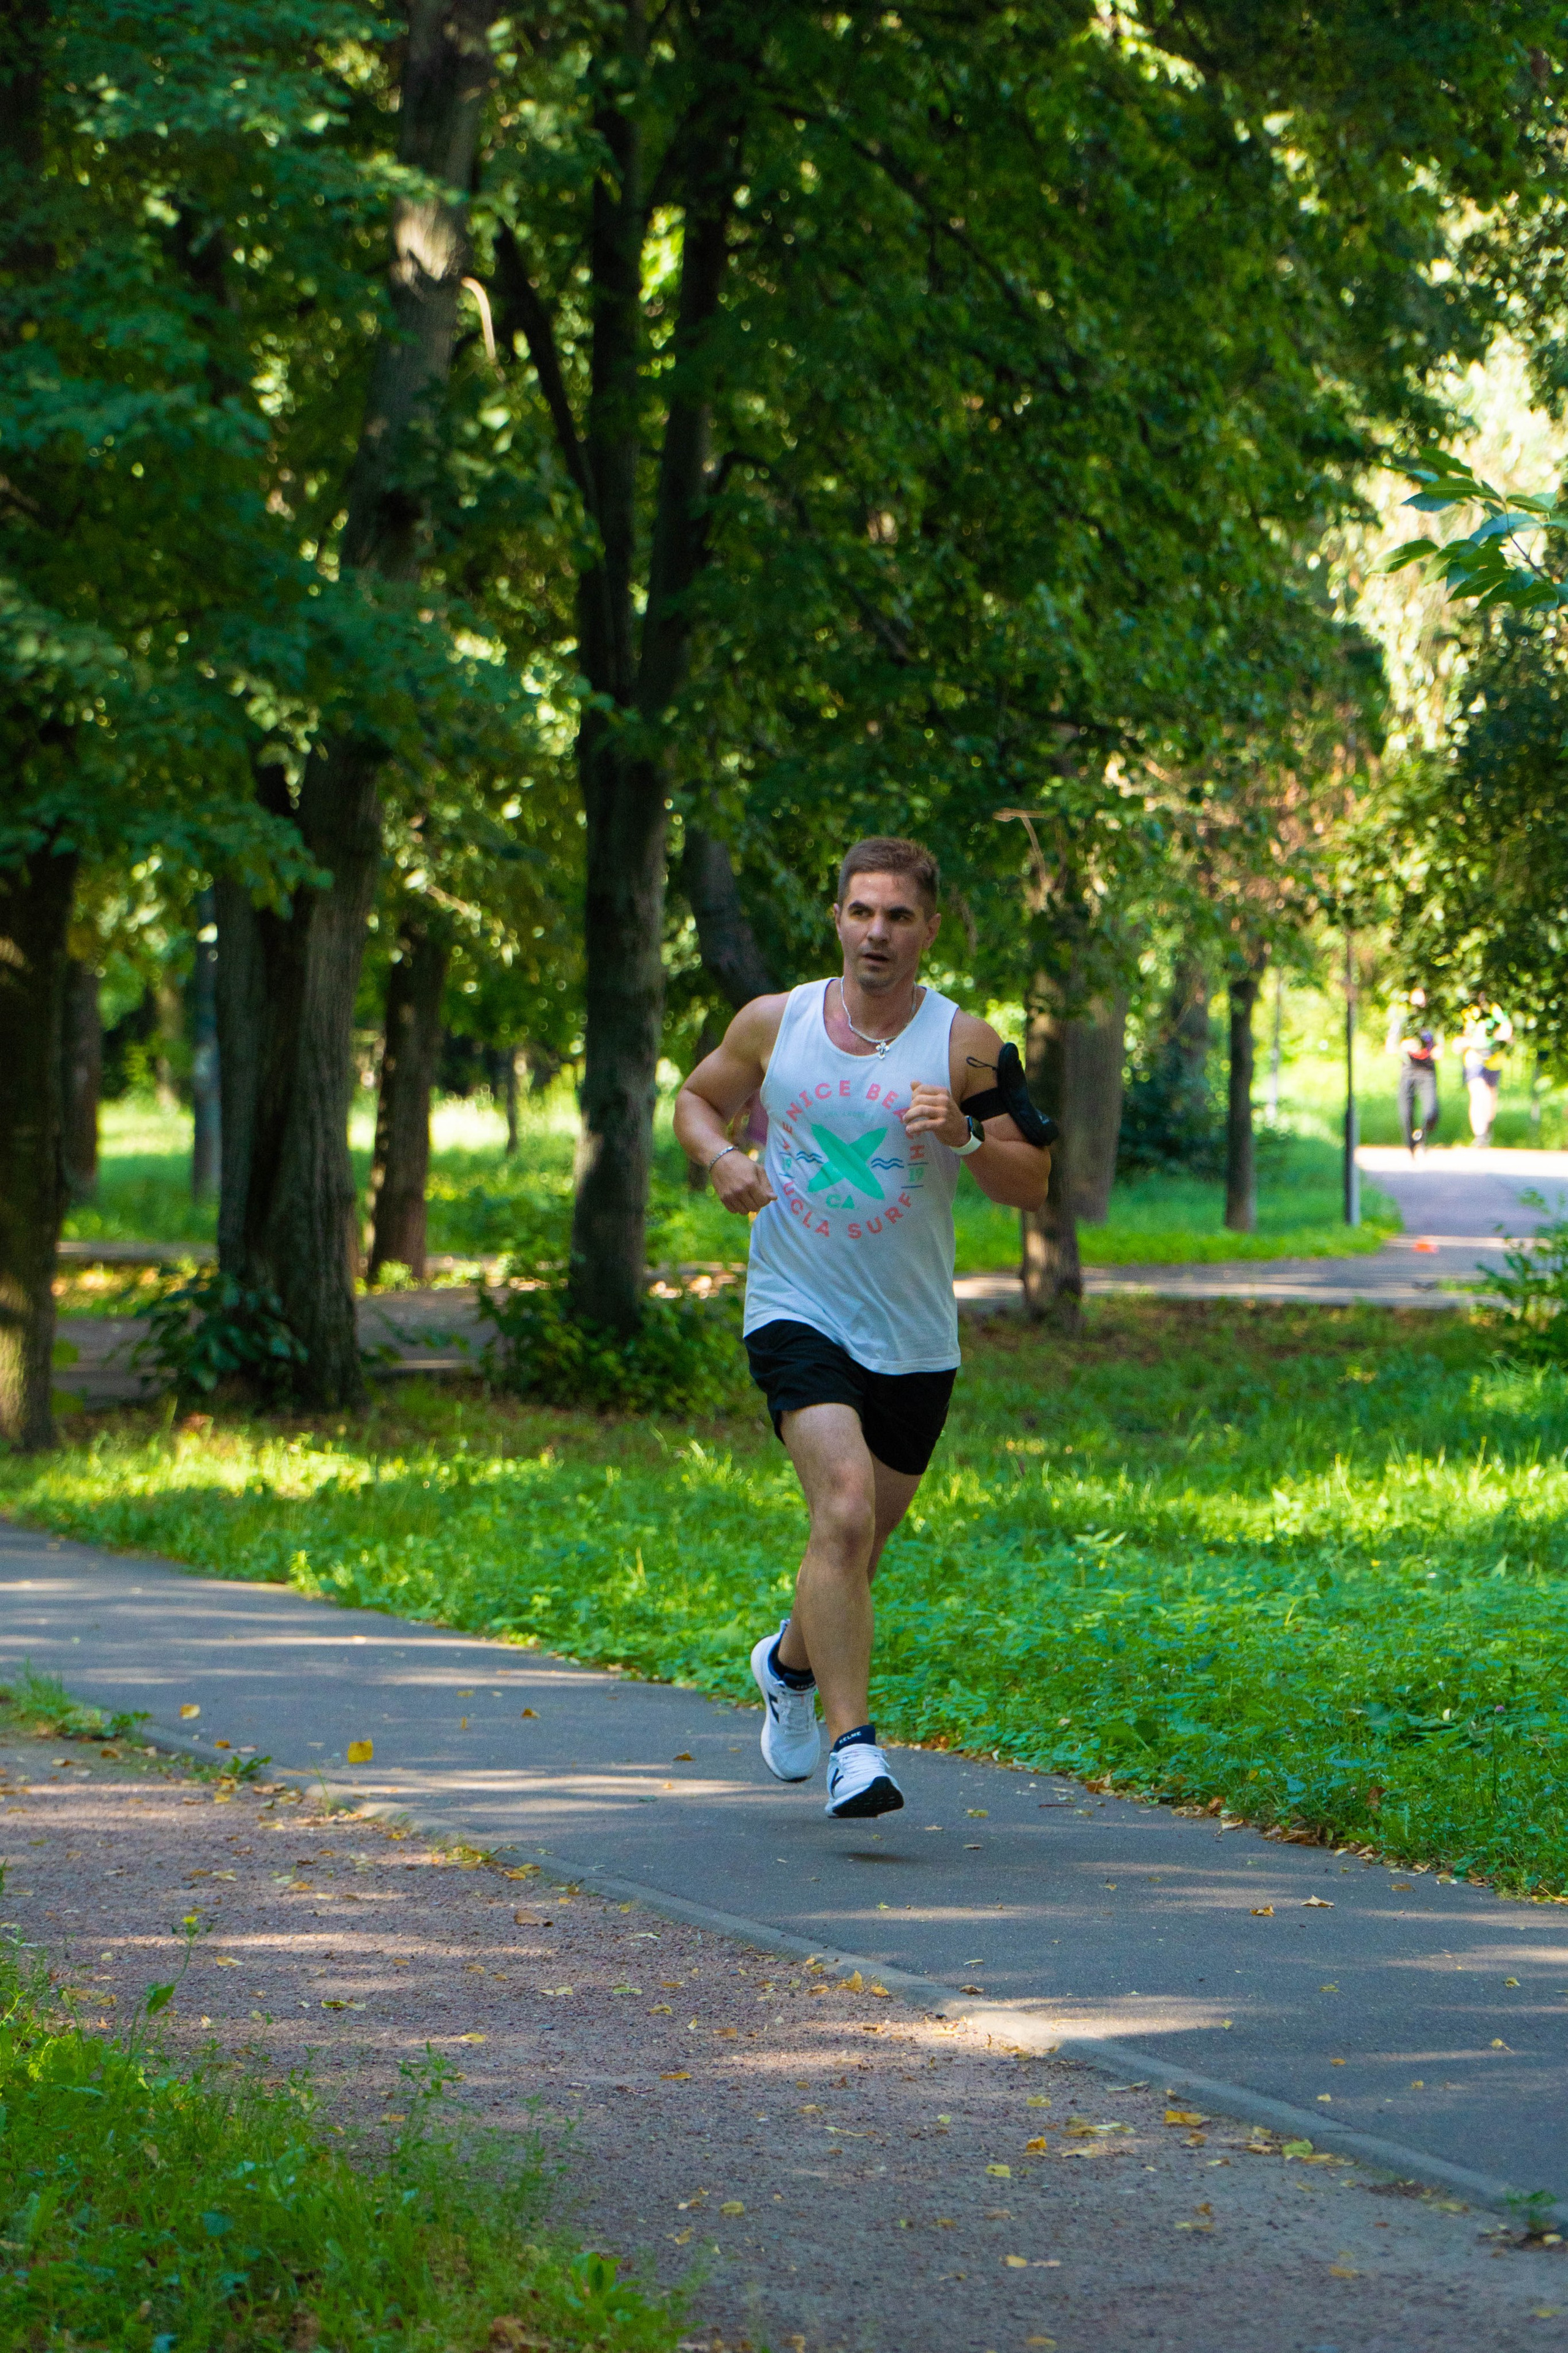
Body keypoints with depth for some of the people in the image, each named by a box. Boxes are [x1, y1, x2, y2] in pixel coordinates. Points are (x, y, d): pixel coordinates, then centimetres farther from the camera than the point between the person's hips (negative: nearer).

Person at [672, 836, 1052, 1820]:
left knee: (866, 1537, 15)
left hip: (914, 1338, 2)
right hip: (798, 1316, -2)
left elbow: (1034, 1185, -2)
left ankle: (792, 1660, 48)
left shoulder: (965, 1044, -3)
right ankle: (853, 1742, -24)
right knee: (844, 1507, -23)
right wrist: (721, 1158, -4)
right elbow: (698, 1100, 18)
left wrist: (965, 1138, -22)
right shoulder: (774, 1023, 1)